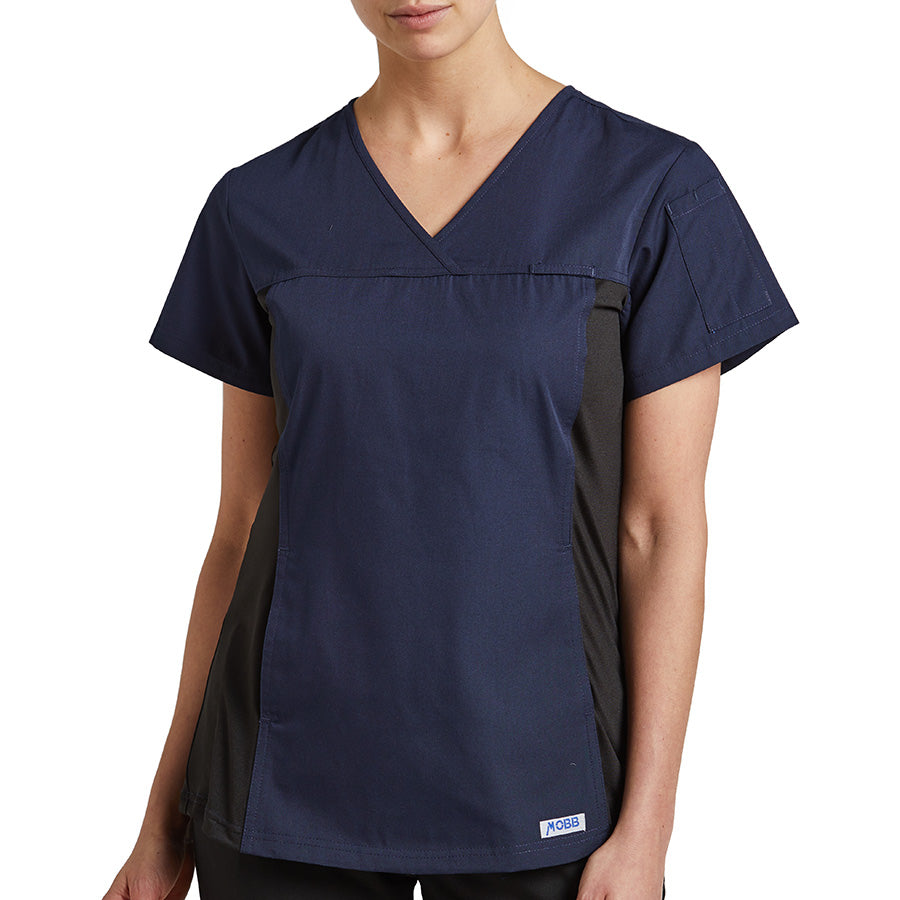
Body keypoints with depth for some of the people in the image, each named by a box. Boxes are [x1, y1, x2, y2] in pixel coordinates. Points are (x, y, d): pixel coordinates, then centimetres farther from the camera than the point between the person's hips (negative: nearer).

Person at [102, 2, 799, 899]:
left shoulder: (652, 189, -5)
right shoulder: (261, 204, 2)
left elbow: (663, 526, -5)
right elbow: (244, 524, 5)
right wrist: (167, 813, 6)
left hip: (534, 785, -1)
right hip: (291, 778, 2)